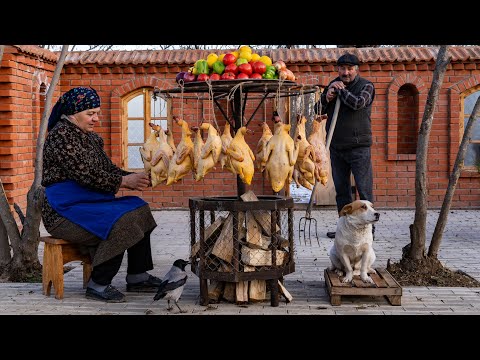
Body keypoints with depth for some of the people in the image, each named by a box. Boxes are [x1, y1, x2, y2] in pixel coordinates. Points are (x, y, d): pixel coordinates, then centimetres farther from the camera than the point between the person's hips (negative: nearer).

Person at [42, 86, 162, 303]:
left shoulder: (91, 137, 16)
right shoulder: (61, 135, -14)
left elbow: (109, 169, 15)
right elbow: (86, 175, -22)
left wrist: (136, 178, -2)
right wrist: (124, 182, -17)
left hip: (89, 202, 10)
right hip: (64, 211, -10)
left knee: (139, 211, 1)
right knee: (119, 223, -26)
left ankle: (137, 277, 4)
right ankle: (98, 285, -13)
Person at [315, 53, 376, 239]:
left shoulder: (366, 86, -2)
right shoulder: (333, 85, 13)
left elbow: (358, 103, -21)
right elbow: (319, 110, 13)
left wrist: (340, 90, -10)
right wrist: (326, 98, -7)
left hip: (359, 147, -5)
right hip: (337, 147, 5)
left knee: (364, 189, -5)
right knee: (341, 189, 10)